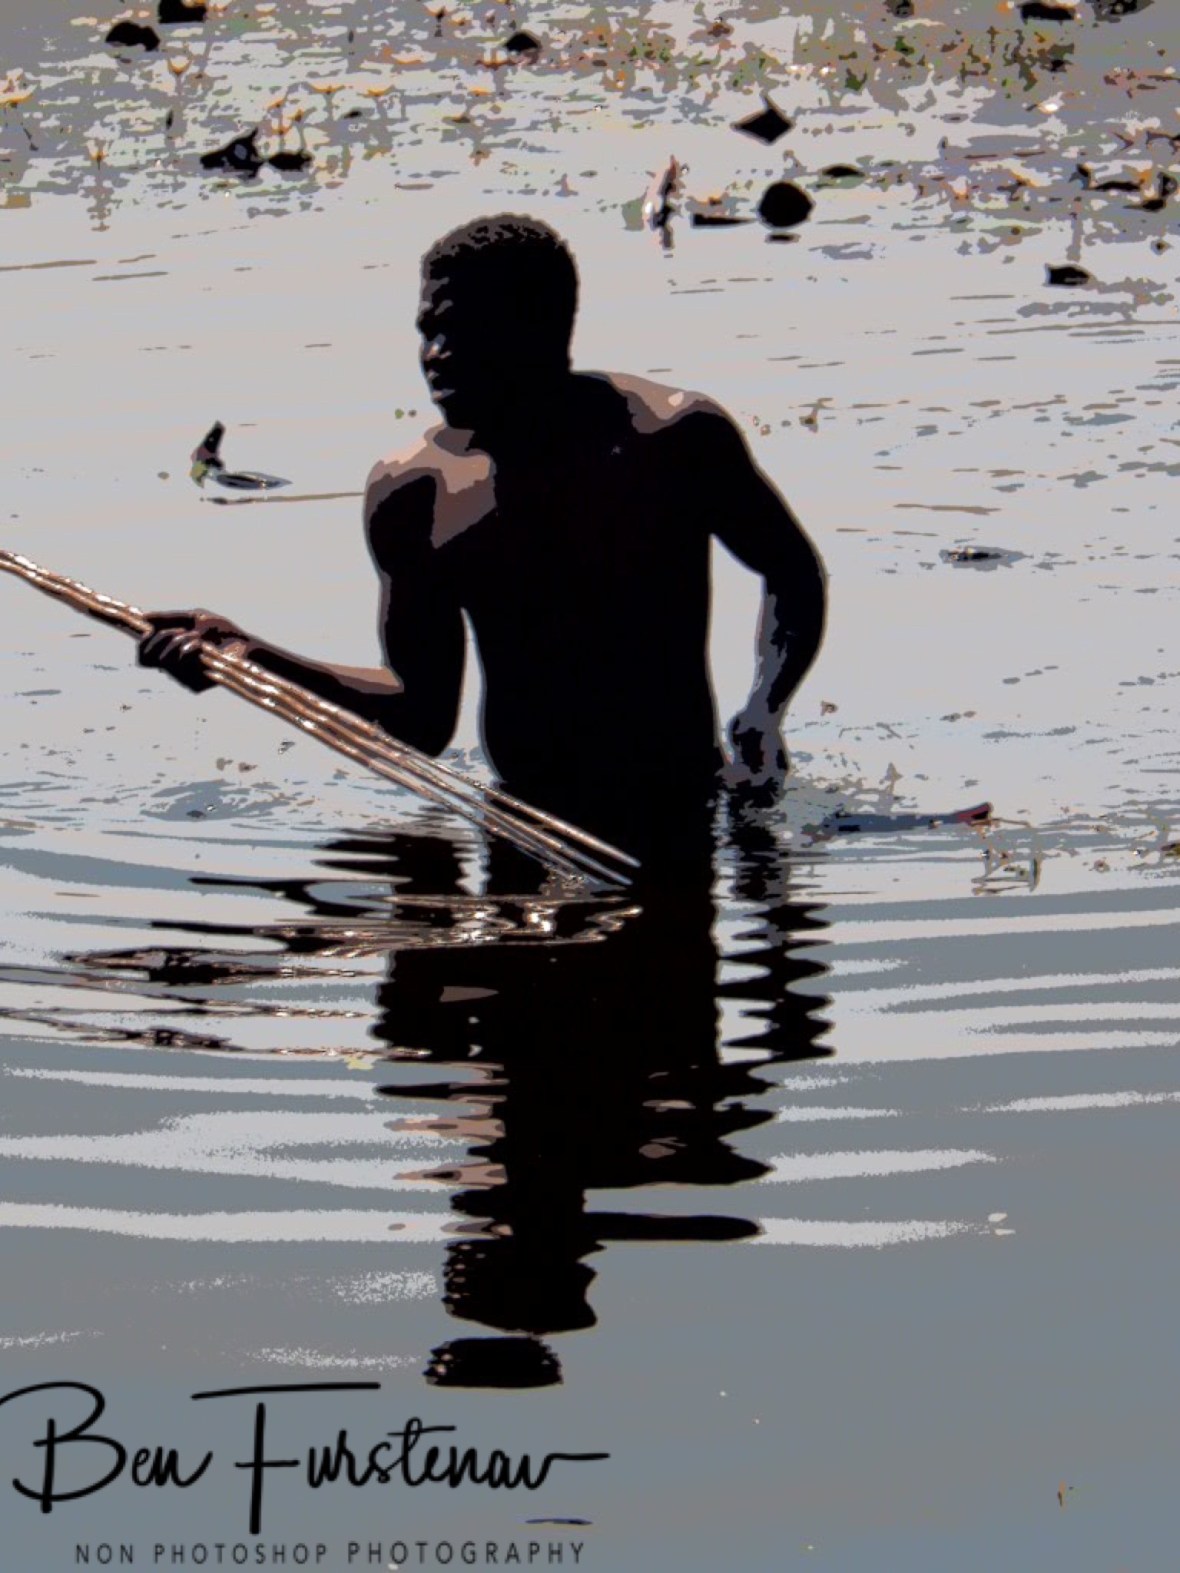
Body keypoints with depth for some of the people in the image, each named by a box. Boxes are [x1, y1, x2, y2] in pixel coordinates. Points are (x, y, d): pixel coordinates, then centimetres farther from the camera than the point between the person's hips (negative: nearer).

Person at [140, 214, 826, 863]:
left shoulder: (677, 438, -10)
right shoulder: (413, 495, -3)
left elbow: (795, 576, 8)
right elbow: (425, 719, 3)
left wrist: (763, 715, -9)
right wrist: (253, 658, -10)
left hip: (683, 825, -3)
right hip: (527, 838, 3)